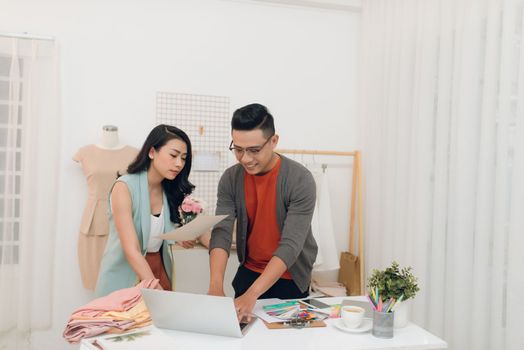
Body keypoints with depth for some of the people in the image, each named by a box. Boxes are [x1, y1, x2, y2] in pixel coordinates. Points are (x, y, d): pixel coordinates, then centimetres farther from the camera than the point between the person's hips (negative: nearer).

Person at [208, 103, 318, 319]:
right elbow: (221, 233, -16)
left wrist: (252, 294, -38)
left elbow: (291, 245, -29)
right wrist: (215, 287, -31)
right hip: (248, 273, 3)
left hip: (290, 279, -3)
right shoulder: (230, 179, -10)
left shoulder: (300, 180, -23)